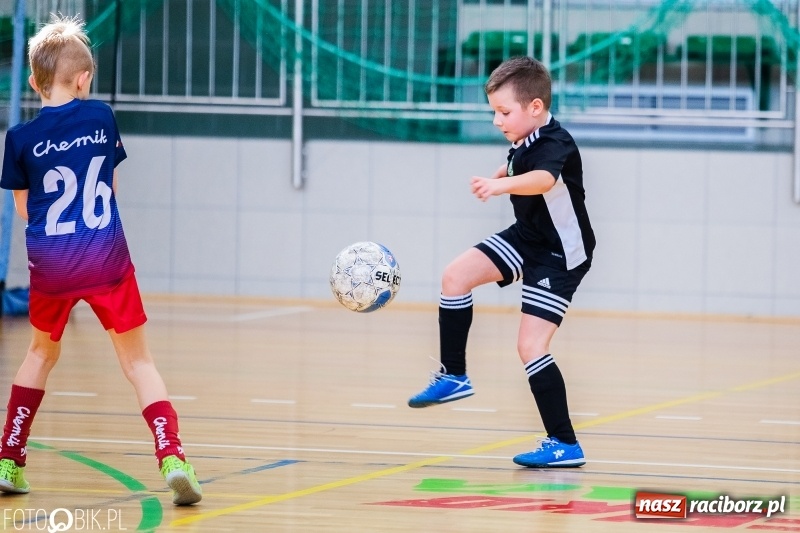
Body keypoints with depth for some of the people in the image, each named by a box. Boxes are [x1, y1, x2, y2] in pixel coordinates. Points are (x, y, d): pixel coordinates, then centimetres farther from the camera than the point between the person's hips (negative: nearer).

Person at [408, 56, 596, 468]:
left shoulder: (554, 145, -29)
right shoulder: (524, 141, -3)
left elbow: (543, 179, -55)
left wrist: (500, 185, -70)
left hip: (560, 256, -9)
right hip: (526, 238, 9)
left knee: (531, 346, -15)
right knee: (456, 276, 0)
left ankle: (565, 445, -10)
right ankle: (453, 377, 14)